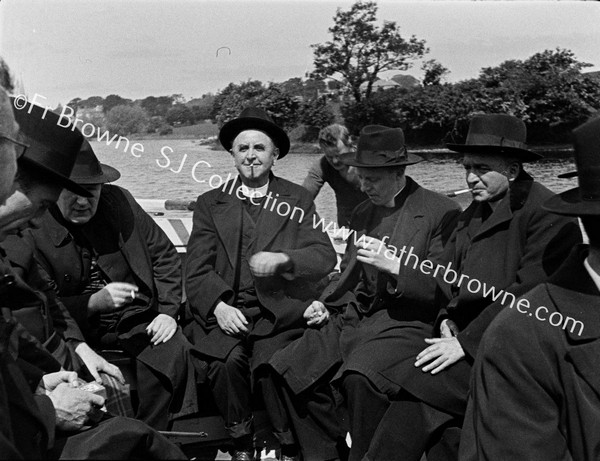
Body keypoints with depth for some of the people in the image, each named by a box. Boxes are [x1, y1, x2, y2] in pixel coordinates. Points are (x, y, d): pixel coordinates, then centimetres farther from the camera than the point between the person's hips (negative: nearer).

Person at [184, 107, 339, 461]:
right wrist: (219, 305, -14)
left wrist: (283, 259, -17)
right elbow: (197, 269, 4)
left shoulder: (297, 199, 12)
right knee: (228, 361, -26)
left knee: (271, 364, -27)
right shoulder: (210, 203, 13)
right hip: (226, 311, 1)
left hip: (280, 311, -1)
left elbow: (325, 256, 1)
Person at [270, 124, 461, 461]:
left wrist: (392, 265, -19)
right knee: (280, 370, -7)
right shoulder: (363, 213, 16)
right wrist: (324, 302, 8)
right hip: (354, 319, 7)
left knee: (360, 377, -36)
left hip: (405, 324, -7)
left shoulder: (442, 212, -6)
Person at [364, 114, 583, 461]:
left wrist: (466, 342, -18)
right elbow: (450, 278, 19)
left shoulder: (548, 214, -10)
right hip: (466, 335, 7)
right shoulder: (474, 214, 14)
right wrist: (448, 320, 0)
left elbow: (530, 293, -17)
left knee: (421, 385, -22)